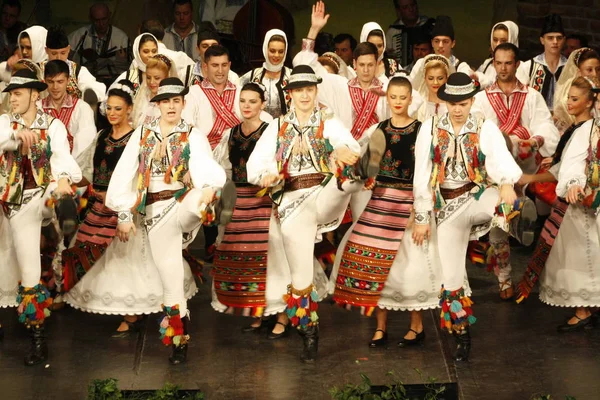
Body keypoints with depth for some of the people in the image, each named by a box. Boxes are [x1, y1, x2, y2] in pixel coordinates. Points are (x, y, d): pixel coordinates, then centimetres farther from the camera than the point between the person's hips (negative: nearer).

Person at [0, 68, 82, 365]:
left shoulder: (53, 126, -2)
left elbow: (63, 156, -18)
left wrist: (63, 178, -40)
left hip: (41, 196, 0)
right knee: (28, 271, -1)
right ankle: (38, 338, 11)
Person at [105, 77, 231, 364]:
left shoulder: (194, 137, 0)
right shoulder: (142, 135, 7)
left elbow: (206, 168, -19)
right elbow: (124, 175, 6)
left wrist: (211, 185, -43)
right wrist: (123, 215, 1)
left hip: (183, 203, -1)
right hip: (155, 212, 1)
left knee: (198, 198, -38)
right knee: (170, 277, 2)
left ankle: (219, 205, -69)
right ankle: (178, 341, 10)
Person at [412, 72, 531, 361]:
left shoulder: (486, 129, -3)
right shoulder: (430, 129, -1)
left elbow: (501, 158, -22)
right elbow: (422, 176, 0)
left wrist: (507, 183, -44)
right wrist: (421, 218, -1)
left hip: (478, 196, -1)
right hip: (448, 205, 1)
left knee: (501, 202, -41)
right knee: (451, 276, 3)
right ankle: (462, 337, 17)